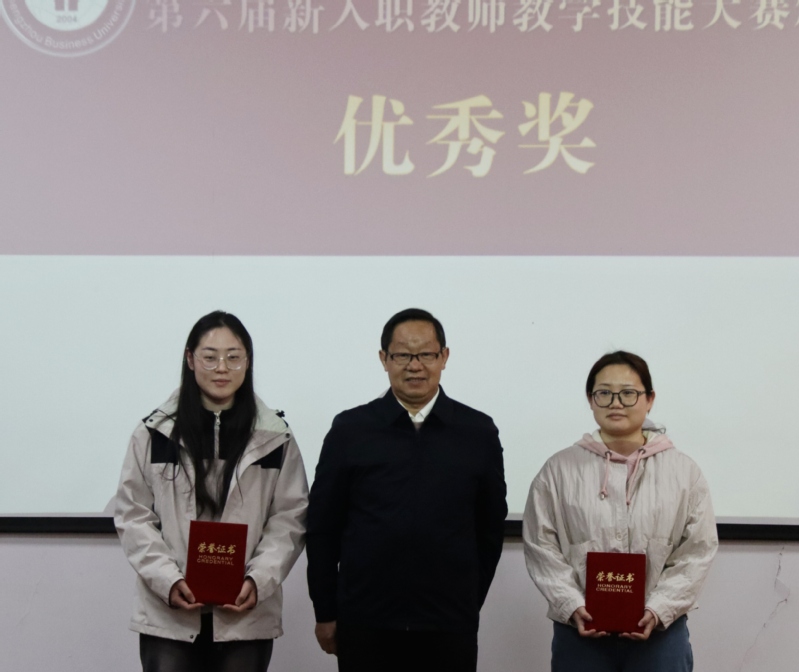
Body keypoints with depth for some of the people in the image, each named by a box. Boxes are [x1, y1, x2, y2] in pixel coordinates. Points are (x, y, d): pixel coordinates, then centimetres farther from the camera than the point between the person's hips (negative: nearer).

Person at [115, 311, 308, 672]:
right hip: (168, 617, -1)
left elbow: (289, 518, 3)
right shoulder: (154, 432, 2)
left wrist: (259, 580, -12)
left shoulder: (275, 436, 4)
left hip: (246, 617, 1)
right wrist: (168, 581, -12)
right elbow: (133, 515, 1)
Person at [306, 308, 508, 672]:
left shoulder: (479, 432, 4)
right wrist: (325, 613, 3)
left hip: (450, 628, 1)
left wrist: (469, 604, 9)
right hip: (364, 625, 0)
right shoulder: (350, 429, 2)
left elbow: (491, 528, 9)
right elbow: (322, 527, 4)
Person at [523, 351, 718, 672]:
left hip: (659, 633, 0)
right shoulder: (559, 469, 3)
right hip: (580, 632, 0)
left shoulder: (684, 471, 4)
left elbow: (697, 550, 0)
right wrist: (573, 607, -12)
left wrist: (658, 610, -11)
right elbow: (541, 547, 1)